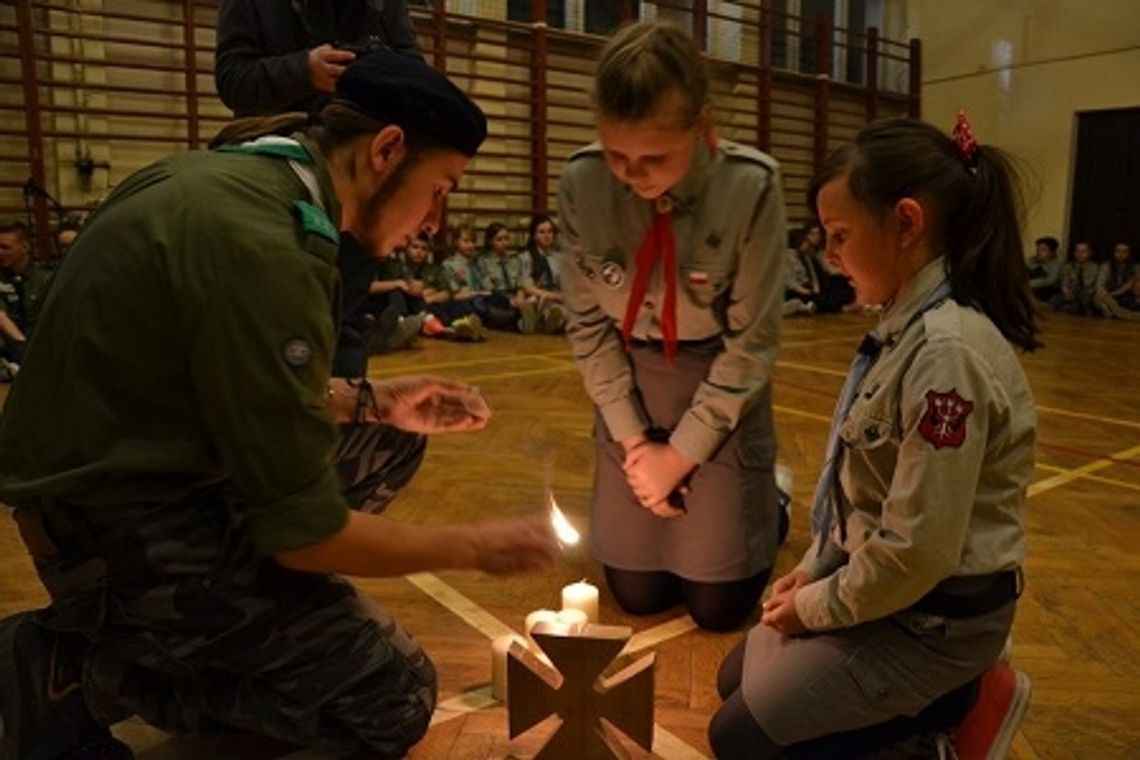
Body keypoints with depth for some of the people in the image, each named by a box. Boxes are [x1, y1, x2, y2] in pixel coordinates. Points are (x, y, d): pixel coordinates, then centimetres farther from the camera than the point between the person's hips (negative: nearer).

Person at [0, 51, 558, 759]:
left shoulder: (235, 175, 2)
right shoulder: (265, 247, -27)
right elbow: (302, 534, -23)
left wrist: (370, 401, 7)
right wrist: (476, 546, -9)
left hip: (136, 470, 10)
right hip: (127, 526, -9)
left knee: (390, 443, 14)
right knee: (394, 697, -6)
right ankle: (83, 668, 0)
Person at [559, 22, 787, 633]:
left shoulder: (752, 186, -24)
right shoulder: (581, 182, -17)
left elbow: (751, 343, -15)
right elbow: (586, 322, -6)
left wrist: (680, 454, -12)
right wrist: (633, 439, -7)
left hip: (723, 382, -2)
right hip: (629, 378, 2)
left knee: (718, 606, 4)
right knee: (636, 593, 9)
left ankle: (764, 501, 32)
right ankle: (664, 491, 38)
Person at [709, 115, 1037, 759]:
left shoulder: (946, 352, -29)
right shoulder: (910, 327, 1)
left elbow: (918, 552, -27)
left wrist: (816, 606, -12)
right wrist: (814, 569, 7)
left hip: (934, 616, -9)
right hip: (886, 586, 9)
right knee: (737, 680, 18)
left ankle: (969, 702, 6)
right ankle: (950, 697, 17)